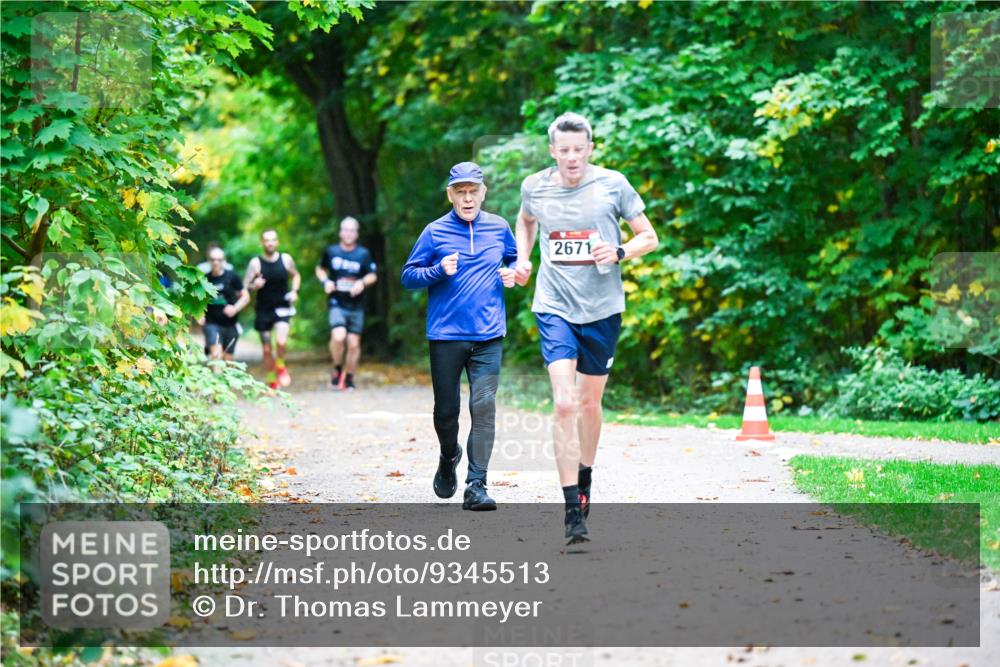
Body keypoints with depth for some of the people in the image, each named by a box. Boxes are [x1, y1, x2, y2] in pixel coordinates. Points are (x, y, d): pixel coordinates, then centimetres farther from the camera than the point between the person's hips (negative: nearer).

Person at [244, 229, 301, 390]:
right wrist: (255, 286, -26)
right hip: (263, 310, 0)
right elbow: (245, 285, -4)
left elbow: (296, 275, 17)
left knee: (281, 341, -24)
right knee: (267, 349, 6)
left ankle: (280, 366, 6)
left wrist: (294, 291, 0)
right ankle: (272, 383, 21)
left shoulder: (285, 259, 0)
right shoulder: (255, 263, -5)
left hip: (282, 308, 0)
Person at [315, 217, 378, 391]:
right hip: (337, 304, -1)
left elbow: (372, 275, 7)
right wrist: (325, 281, -1)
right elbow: (320, 269, 19)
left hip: (356, 306, 1)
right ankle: (337, 369, 0)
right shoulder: (331, 251, 5)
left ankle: (349, 378, 19)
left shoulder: (363, 254, 4)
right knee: (338, 336, -24)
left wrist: (362, 282, -14)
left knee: (354, 343, 2)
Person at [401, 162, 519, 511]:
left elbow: (516, 259, 25)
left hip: (488, 337, 1)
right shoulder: (435, 232, 1)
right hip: (446, 336, -1)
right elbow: (408, 275, 3)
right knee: (446, 409, 5)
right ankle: (449, 458, 37)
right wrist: (439, 270, -14)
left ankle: (476, 487, -8)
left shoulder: (499, 228, 8)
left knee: (484, 408, -9)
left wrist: (512, 274, 2)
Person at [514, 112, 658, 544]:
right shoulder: (535, 186, 0)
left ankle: (584, 476, 41)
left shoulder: (612, 185, -5)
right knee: (563, 403, -15)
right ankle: (573, 510, -15)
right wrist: (523, 258, 9)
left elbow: (648, 238, 3)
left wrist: (619, 253, -15)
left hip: (602, 309, 0)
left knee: (589, 402, 13)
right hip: (555, 308, 0)